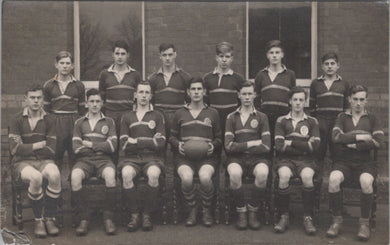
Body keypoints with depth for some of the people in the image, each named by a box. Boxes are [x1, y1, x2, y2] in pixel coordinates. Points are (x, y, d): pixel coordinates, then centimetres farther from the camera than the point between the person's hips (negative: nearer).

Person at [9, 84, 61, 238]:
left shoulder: (49, 120, 7)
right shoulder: (17, 120, 3)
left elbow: (51, 150, -1)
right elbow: (15, 149, -7)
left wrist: (28, 148, -3)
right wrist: (39, 145, -5)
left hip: (44, 161, 2)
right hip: (22, 162, -2)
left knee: (55, 175, -33)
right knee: (36, 178, -35)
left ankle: (50, 218, -16)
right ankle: (38, 220, -14)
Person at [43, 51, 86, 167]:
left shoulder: (79, 85, 9)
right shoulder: (49, 85, 9)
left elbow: (82, 108, 11)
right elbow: (46, 107, 12)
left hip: (73, 122, 0)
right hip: (55, 122, 0)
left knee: (74, 153, 0)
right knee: (57, 154, -2)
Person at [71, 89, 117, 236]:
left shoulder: (109, 122, 17)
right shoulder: (79, 123, 18)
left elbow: (112, 147, 3)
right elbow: (76, 148, 4)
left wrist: (91, 144, 0)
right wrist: (101, 147, 1)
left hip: (104, 160, 0)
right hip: (84, 160, 1)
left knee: (110, 175, -36)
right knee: (75, 176, -34)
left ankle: (108, 218, -23)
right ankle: (83, 219, -24)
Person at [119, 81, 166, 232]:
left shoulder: (157, 116, 14)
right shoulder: (127, 117, 16)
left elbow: (160, 143, 1)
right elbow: (124, 145, 3)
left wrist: (137, 141, -4)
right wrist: (150, 142, -3)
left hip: (152, 157, 0)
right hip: (131, 158, 1)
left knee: (153, 174, -34)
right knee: (126, 174, -33)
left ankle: (147, 215, -19)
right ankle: (134, 215, -19)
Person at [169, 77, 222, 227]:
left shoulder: (213, 113, 18)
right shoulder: (179, 114, 19)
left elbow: (219, 138, 20)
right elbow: (172, 136, 22)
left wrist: (213, 145, -2)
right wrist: (178, 144, 0)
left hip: (207, 156, 0)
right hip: (185, 156, 1)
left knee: (205, 177, -35)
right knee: (186, 178, -34)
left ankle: (206, 210, -7)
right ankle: (192, 209, -5)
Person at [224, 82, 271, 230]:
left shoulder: (261, 117, 10)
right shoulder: (232, 117, 10)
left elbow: (266, 147, -1)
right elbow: (229, 146, -2)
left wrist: (240, 147, -2)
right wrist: (251, 144, -5)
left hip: (257, 158, 0)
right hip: (236, 158, 0)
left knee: (262, 173, -34)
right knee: (234, 174, -35)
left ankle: (253, 211, -13)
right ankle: (241, 212, -14)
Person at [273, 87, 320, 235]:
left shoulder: (312, 121, 14)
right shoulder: (281, 121, 12)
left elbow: (314, 146, -1)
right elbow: (279, 146, -2)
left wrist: (292, 143, -3)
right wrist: (303, 147, -3)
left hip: (306, 160, 0)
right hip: (286, 159, 0)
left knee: (307, 176, -34)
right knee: (284, 175, -34)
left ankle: (308, 217, -21)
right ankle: (284, 217, -20)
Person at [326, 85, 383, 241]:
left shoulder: (371, 119, 16)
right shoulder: (342, 117, 16)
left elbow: (378, 141, -1)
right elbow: (336, 137, -3)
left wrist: (355, 145, -5)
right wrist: (359, 137, -5)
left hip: (365, 162, 0)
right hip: (343, 161, 0)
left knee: (366, 181, -35)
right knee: (333, 178, -33)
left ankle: (365, 223, -16)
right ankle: (337, 220, -16)